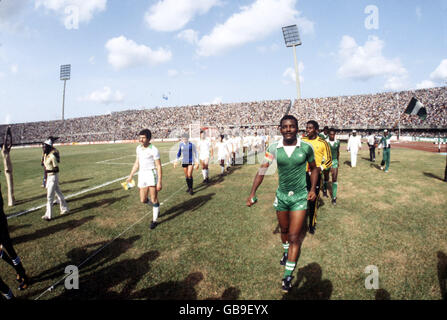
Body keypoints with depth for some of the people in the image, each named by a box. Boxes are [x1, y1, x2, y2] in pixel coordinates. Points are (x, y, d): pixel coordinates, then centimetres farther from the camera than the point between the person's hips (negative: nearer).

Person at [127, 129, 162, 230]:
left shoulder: (153, 150, -12)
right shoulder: (139, 148, 8)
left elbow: (159, 166, -12)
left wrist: (159, 182, -16)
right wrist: (131, 176, 19)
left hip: (152, 174, -6)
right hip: (142, 175, 7)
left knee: (154, 199, -1)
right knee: (143, 200, 10)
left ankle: (154, 220, 15)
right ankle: (156, 207, 39)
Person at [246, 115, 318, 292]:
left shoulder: (306, 148, -10)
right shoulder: (274, 148, -8)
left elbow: (313, 168, 6)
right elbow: (262, 170, -9)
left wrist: (312, 189, -6)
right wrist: (252, 193, -16)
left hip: (300, 197, -2)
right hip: (281, 195, 2)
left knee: (294, 236, -5)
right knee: (284, 230, 23)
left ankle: (288, 275, 9)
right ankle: (286, 251, 53)